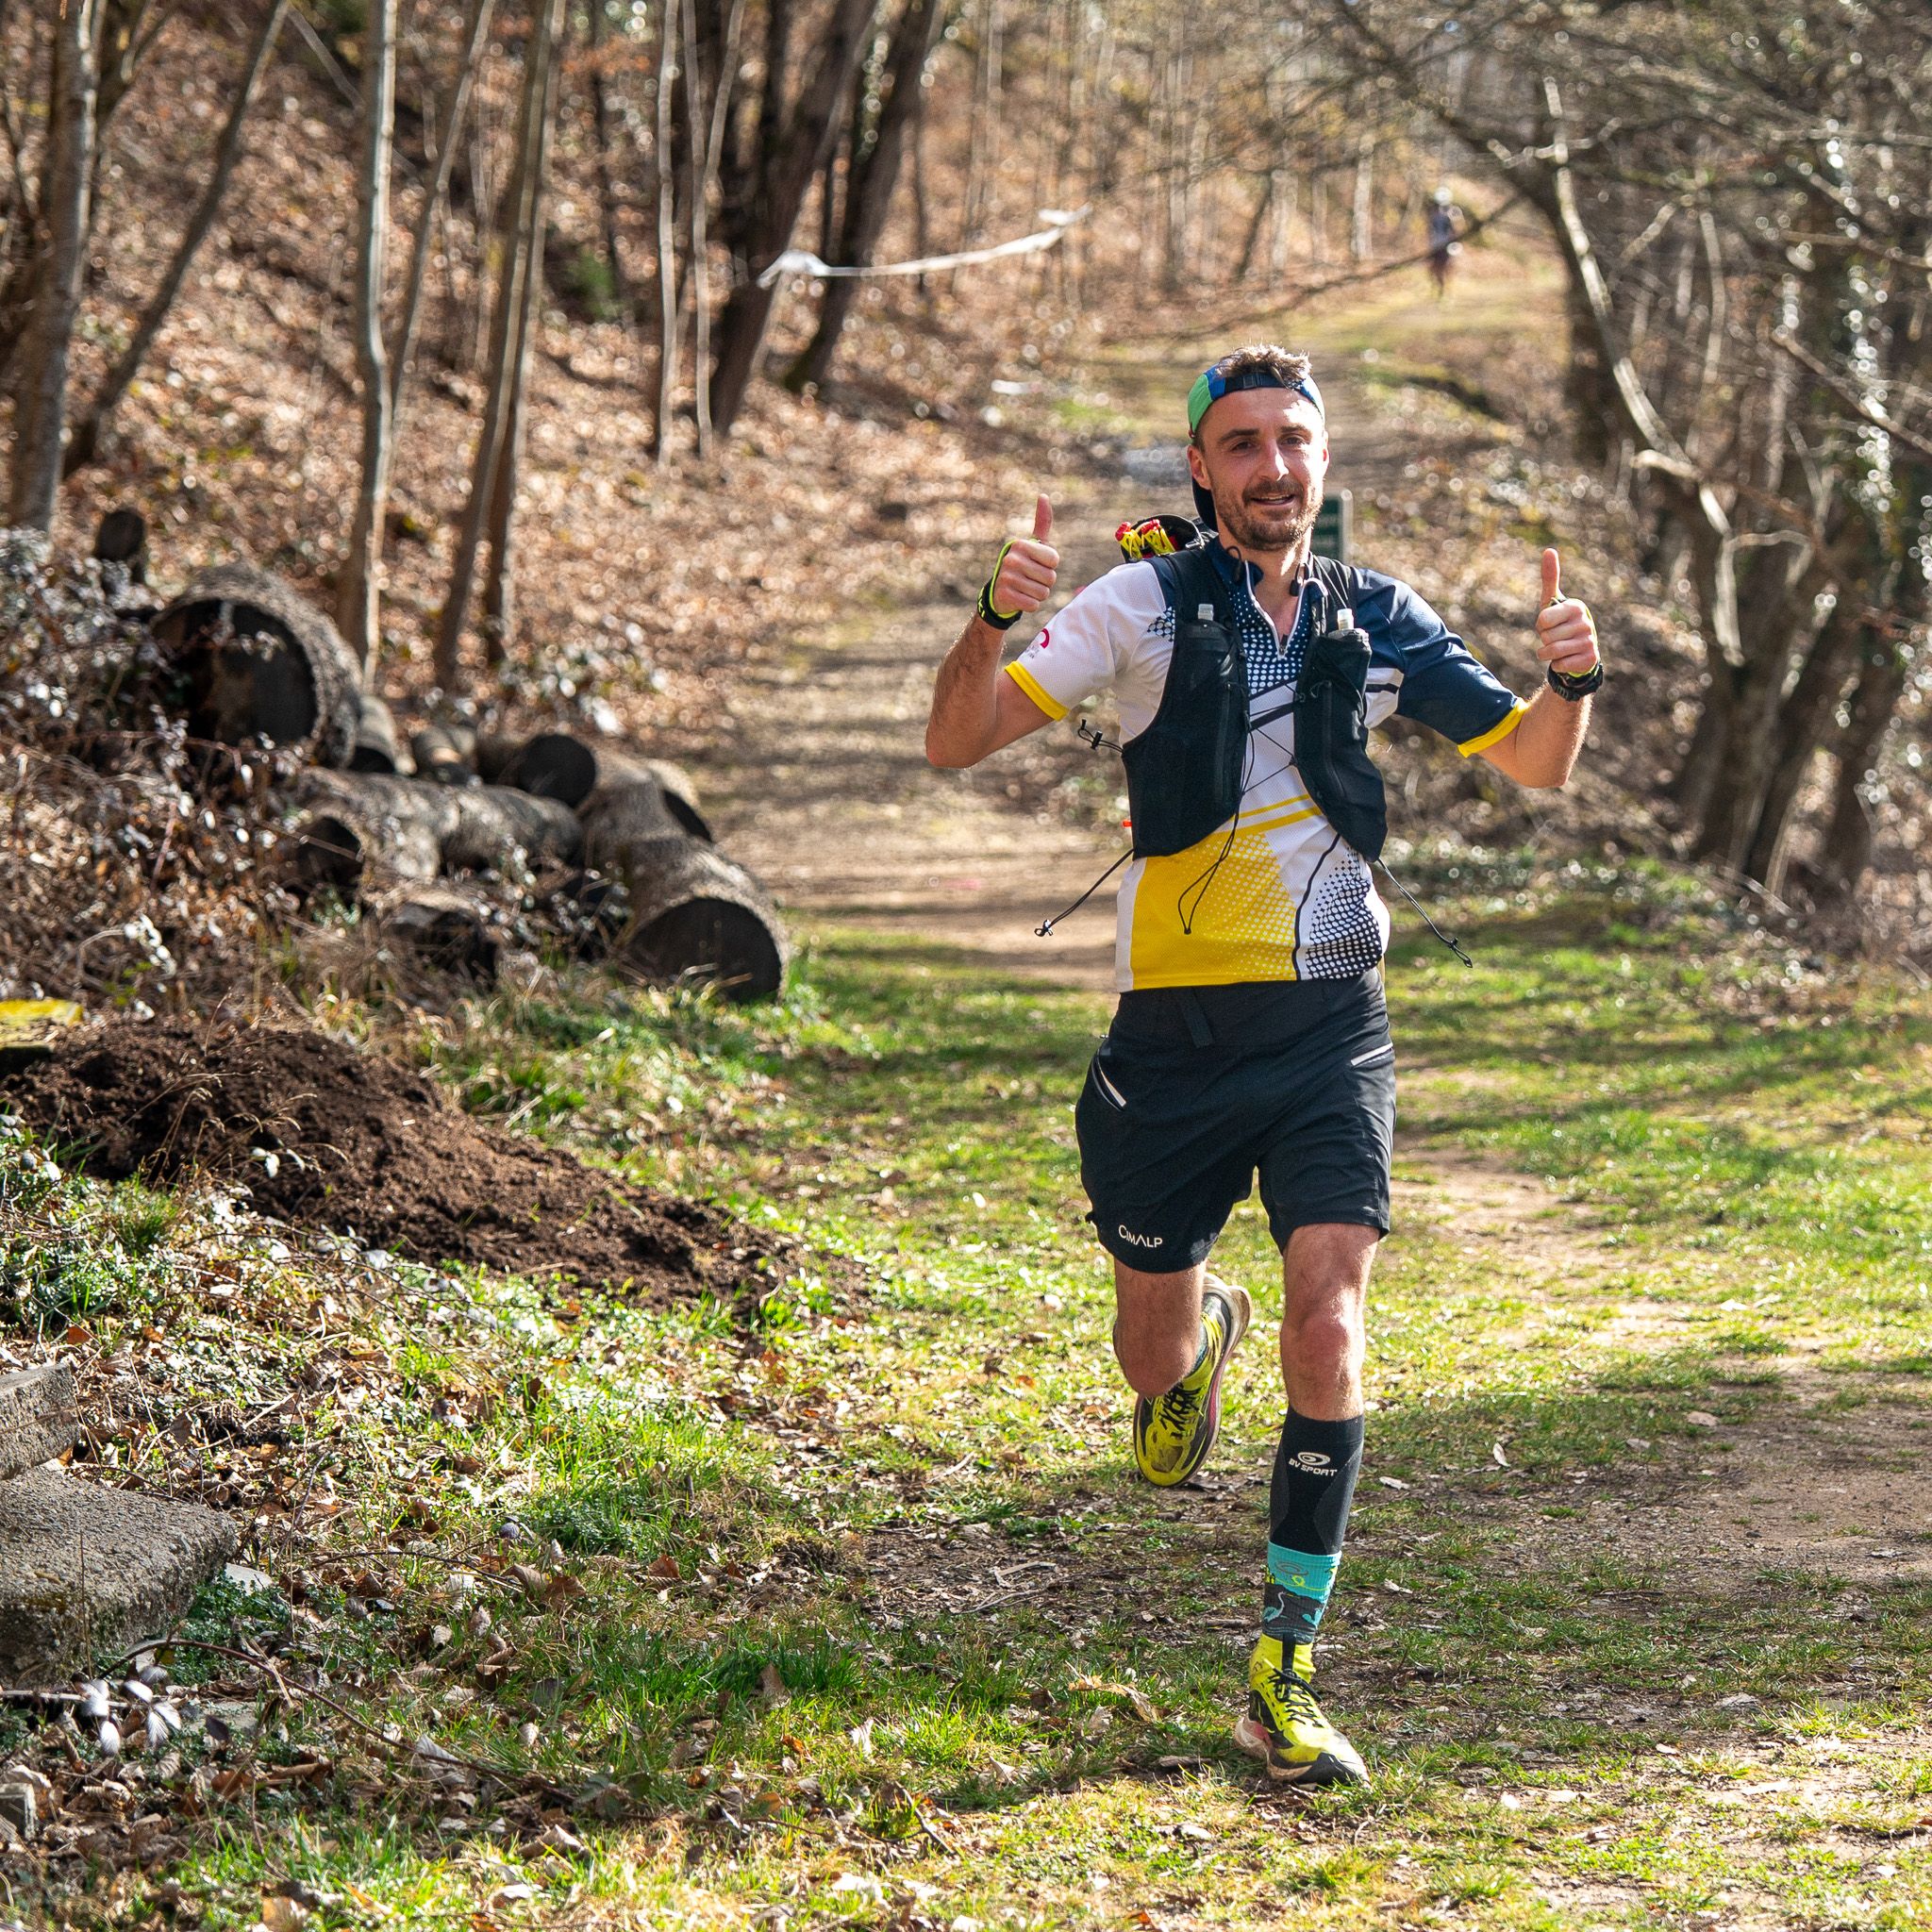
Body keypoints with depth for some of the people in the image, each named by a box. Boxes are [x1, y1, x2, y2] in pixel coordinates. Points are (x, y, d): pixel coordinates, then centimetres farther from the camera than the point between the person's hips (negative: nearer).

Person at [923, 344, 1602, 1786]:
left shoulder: (1379, 621, 5)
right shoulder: (1147, 603, -5)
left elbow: (1536, 765, 13)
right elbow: (957, 745, -9)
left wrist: (1574, 677, -9)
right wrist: (994, 621, -28)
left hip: (1328, 1024, 1)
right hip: (1174, 1024, -1)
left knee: (1329, 1322, -17)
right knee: (1154, 1356, 11)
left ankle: (1284, 1679, -11)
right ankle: (1204, 1331, 52)